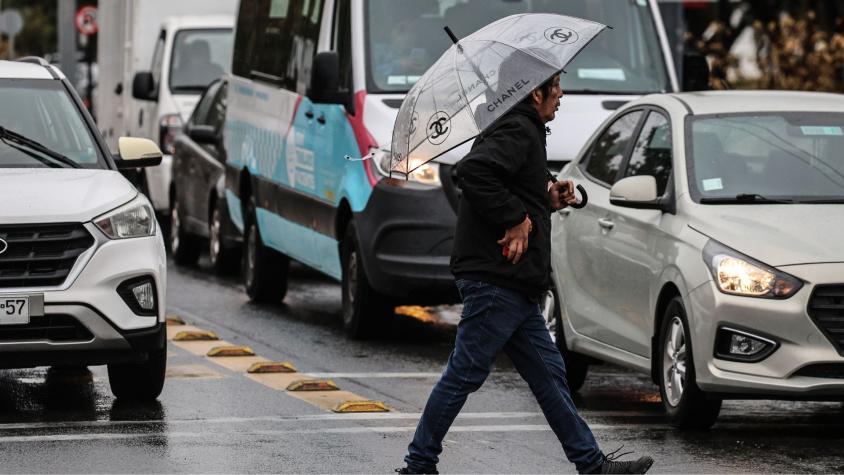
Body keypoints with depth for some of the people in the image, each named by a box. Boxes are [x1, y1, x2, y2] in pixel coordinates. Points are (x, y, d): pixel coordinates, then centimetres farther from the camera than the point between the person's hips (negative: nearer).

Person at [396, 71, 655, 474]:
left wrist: (548, 201, 11)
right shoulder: (519, 132, -12)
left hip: (514, 288, 11)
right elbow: (473, 170, -29)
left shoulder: (522, 131, 20)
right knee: (465, 374, -5)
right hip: (495, 279, -11)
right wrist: (516, 219, -22)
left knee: (549, 375, 11)